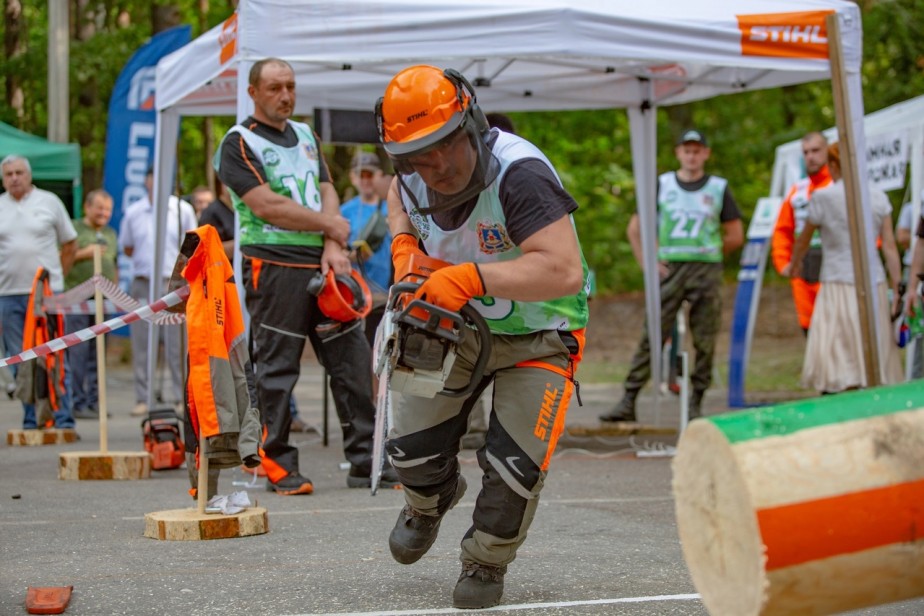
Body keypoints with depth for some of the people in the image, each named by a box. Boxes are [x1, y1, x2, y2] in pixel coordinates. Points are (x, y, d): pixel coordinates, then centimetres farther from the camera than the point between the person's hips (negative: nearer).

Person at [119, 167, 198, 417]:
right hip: (142, 284, 2)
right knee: (141, 344, 3)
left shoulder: (183, 209, 4)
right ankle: (143, 398, 8)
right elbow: (126, 248, 19)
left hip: (174, 284, -2)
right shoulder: (133, 212, 8)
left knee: (178, 344, -1)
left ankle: (183, 396, 4)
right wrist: (144, 256, 5)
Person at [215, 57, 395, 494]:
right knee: (277, 367, -3)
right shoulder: (239, 142, -2)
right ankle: (279, 464, 4)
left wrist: (334, 246, -5)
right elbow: (267, 206, -12)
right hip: (274, 265, -6)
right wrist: (328, 224, -5)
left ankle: (365, 461, 9)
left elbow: (328, 193, 12)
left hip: (322, 262, 6)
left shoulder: (306, 136, 19)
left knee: (352, 356, 4)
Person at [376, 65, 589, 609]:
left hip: (539, 336, -5)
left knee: (515, 466, -11)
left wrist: (469, 277, -48)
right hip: (459, 325, 5)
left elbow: (565, 272, -46)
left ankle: (487, 563, 19)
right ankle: (431, 500, 43)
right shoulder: (414, 179, -13)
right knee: (413, 449, 5)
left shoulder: (519, 172, -36)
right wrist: (404, 248, -6)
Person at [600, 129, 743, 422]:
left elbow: (735, 236, 12)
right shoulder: (662, 185, 9)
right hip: (668, 269, 0)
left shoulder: (719, 188, 9)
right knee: (651, 336, -6)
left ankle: (696, 403, 8)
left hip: (706, 272, 1)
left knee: (705, 341, 0)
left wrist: (710, 254, 4)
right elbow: (635, 228, 12)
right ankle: (628, 401, -7)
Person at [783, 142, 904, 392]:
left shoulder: (823, 197, -5)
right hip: (875, 284, 5)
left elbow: (803, 240, 9)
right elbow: (890, 246, 3)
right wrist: (897, 288, 6)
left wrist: (793, 265, 28)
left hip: (839, 283, -5)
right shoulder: (878, 196, 6)